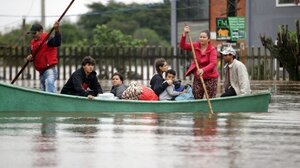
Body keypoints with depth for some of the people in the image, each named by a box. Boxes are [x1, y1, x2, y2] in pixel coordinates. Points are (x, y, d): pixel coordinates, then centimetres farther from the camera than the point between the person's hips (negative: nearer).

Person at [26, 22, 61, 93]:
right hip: (41, 72, 9)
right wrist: (30, 57, 0)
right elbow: (33, 55, 24)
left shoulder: (47, 39, -10)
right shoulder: (33, 42, 15)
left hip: (50, 70, -9)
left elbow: (57, 43, -30)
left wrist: (57, 30, -44)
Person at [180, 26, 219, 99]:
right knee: (196, 99, 7)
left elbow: (213, 63, -26)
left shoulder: (212, 49, -14)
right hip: (197, 77, 5)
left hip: (210, 77, -5)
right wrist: (184, 34, -19)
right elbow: (182, 46, -4)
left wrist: (203, 70, -43)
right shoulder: (196, 46, 1)